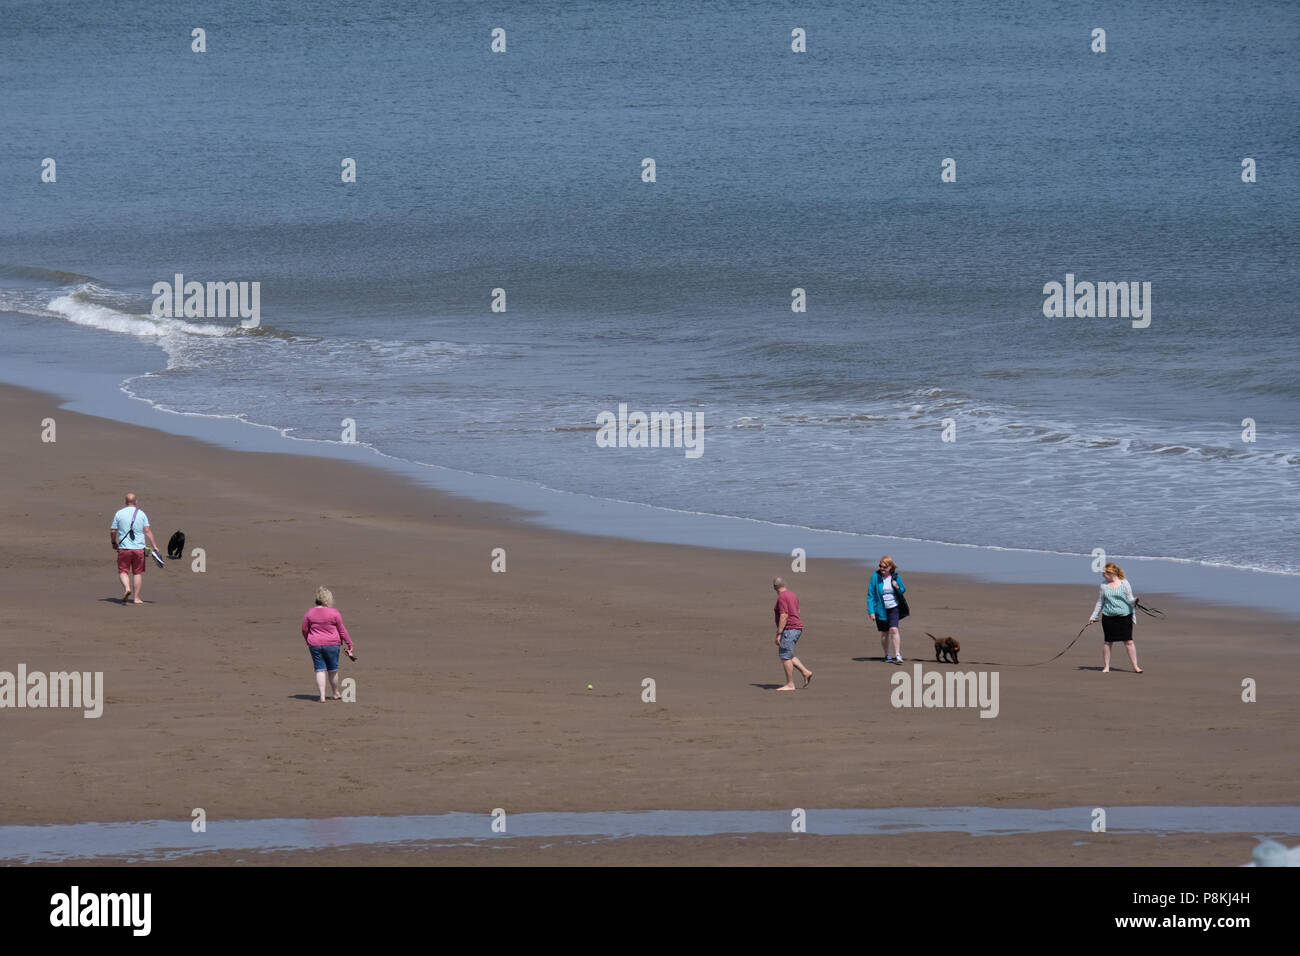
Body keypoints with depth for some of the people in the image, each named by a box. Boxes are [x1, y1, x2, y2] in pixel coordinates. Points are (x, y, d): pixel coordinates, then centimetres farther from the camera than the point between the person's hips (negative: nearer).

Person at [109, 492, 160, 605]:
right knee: (137, 572, 10)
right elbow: (147, 531, -3)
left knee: (123, 571, 4)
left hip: (124, 548, -1)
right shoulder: (141, 514, 2)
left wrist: (114, 543, 21)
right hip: (139, 548, 1)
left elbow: (112, 531, 4)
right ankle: (136, 597, 10)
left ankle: (127, 588, -23)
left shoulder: (119, 514, 1)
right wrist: (154, 546, 0)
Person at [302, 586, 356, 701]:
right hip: (332, 644, -2)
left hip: (315, 645, 2)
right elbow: (342, 630, -4)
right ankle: (336, 693, 29)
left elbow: (305, 630, 7)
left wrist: (308, 642, 24)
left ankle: (322, 696, -7)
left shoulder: (309, 614, -1)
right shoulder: (334, 613, -9)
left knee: (320, 670, 3)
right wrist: (349, 644, 7)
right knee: (333, 670, 13)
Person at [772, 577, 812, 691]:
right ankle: (805, 672, 12)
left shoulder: (782, 597, -15)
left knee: (785, 656, -5)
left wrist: (779, 634, -21)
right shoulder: (792, 595, 15)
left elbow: (784, 616, -22)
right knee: (782, 654, 17)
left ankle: (790, 684, -4)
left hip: (789, 629, -10)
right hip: (797, 628, 10)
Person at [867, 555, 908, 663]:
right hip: (881, 609, 0)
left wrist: (898, 587, -14)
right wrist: (871, 611, -10)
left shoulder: (896, 576, -3)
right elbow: (870, 595, -4)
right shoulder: (876, 577, -7)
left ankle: (897, 655, -17)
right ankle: (887, 655, 24)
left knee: (894, 630, -16)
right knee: (884, 633, 9)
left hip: (893, 608, 0)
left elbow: (903, 591, 11)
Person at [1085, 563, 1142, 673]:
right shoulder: (1104, 585, 9)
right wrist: (1093, 617, 15)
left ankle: (1135, 667, 2)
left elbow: (1129, 600, -3)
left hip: (1124, 616, -3)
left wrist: (1134, 601, -26)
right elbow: (1100, 602, 16)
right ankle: (1106, 667, 14)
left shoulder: (1124, 583, -2)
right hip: (1108, 617, 3)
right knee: (1108, 642, 4)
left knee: (1128, 641, -4)